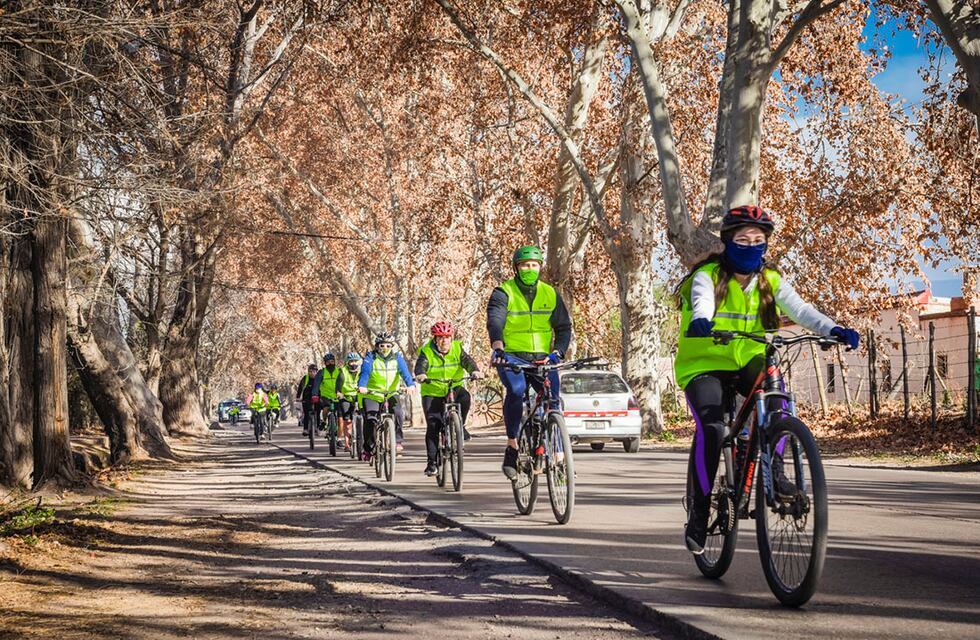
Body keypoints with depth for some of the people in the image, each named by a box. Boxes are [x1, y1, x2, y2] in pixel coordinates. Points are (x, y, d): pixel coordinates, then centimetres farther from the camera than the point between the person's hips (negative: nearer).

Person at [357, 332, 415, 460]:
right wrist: (361, 386, -41)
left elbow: (405, 372, -15)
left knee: (398, 414, -25)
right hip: (372, 394, -1)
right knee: (370, 419, -18)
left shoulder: (397, 357, -1)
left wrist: (411, 385, -35)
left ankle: (397, 441, -8)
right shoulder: (370, 357, -6)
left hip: (391, 394, 1)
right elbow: (365, 373, -21)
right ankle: (368, 448, -1)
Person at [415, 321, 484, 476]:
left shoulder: (457, 348, -2)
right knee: (433, 426, -9)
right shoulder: (426, 351, -7)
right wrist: (421, 375, -48)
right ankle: (431, 462, -1)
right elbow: (421, 365, -24)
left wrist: (475, 371, -39)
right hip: (432, 392, -1)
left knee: (464, 397, -33)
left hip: (454, 388, 1)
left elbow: (467, 360, -17)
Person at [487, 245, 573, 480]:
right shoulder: (503, 293, -3)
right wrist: (497, 347, -38)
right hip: (512, 356, -3)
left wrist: (557, 352, -13)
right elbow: (494, 321, -19)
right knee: (516, 390, -32)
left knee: (553, 400, -15)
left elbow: (564, 327, 5)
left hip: (542, 359, 3)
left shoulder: (550, 294, 8)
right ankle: (511, 448, -22)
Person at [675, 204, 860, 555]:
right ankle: (699, 512, -11)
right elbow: (702, 303, -31)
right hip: (704, 364, -3)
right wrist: (701, 322, -57)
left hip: (748, 361, 3)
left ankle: (774, 471, -16)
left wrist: (834, 329, -35)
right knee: (711, 430, -24)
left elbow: (800, 309, -15)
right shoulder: (707, 276, -9)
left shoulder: (770, 281, 1)